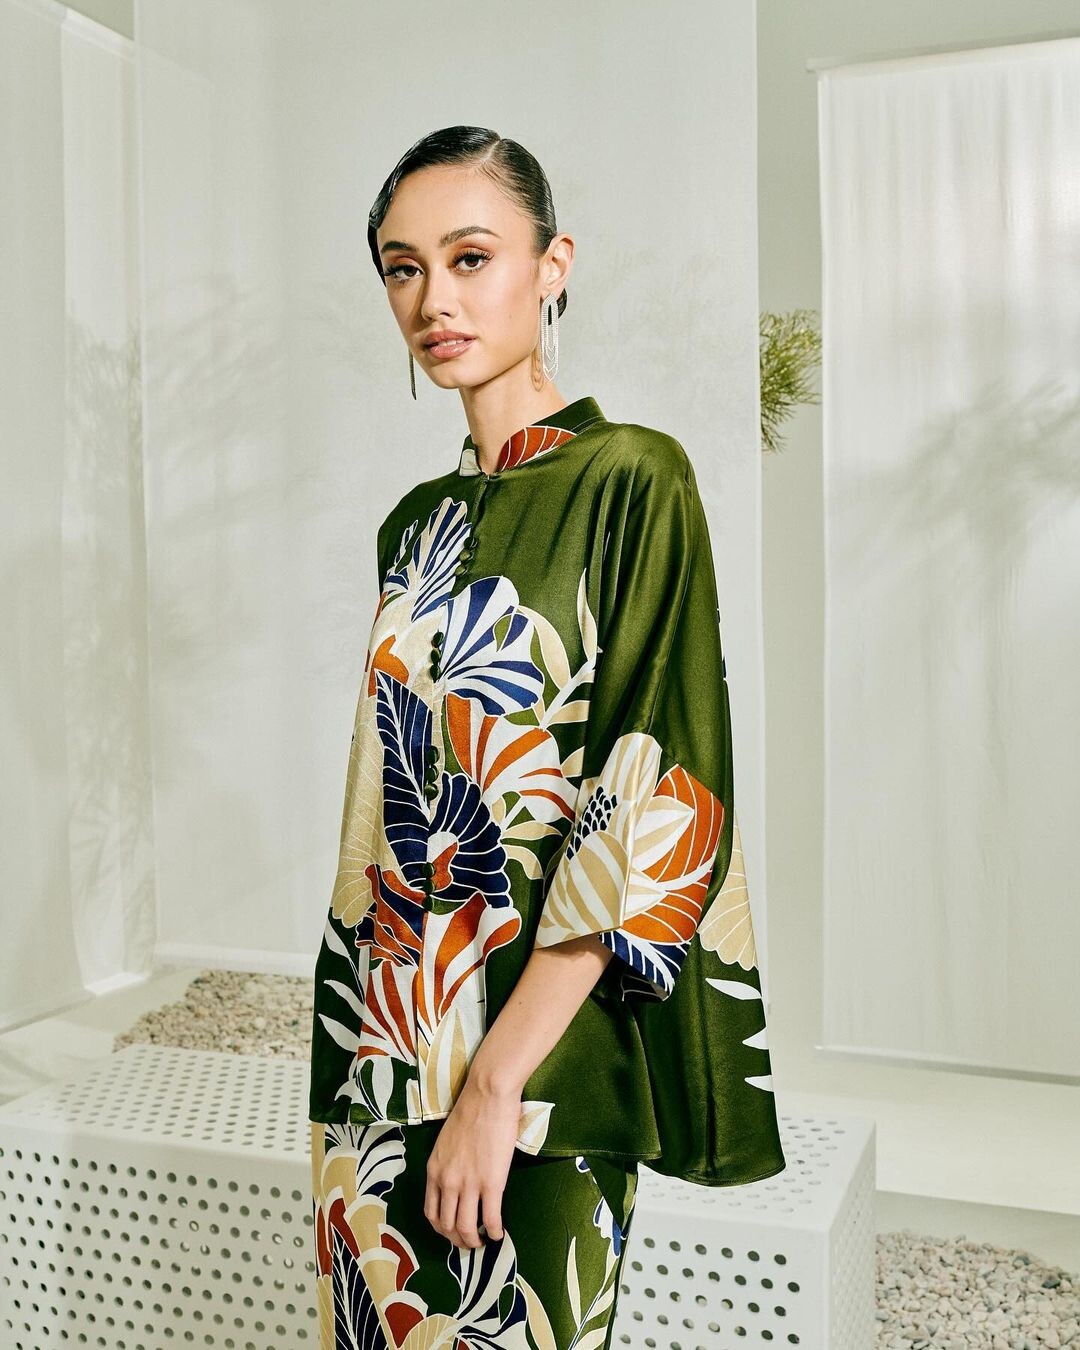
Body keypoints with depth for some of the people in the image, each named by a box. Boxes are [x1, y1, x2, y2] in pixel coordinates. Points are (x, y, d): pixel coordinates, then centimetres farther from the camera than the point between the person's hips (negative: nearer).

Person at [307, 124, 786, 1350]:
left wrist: (497, 1077, -20)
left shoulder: (632, 481, -10)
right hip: (384, 1031, 6)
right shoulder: (419, 524, 10)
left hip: (541, 1031, -6)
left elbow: (654, 811, -17)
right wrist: (349, 1038, 8)